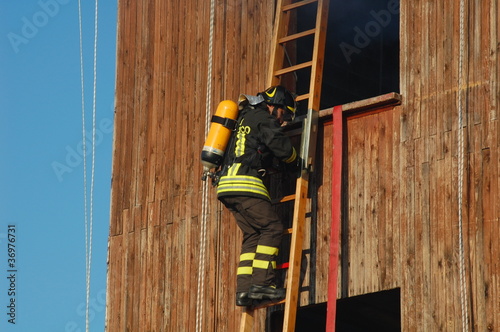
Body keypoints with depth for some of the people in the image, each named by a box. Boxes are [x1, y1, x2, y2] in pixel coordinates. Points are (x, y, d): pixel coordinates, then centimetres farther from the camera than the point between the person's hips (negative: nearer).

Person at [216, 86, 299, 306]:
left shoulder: (245, 118, 27)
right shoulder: (264, 118, 0)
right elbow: (282, 147, -12)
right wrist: (294, 159, 10)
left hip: (228, 183, 9)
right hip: (245, 183, -9)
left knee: (253, 235, 8)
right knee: (272, 228, -7)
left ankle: (244, 289, -1)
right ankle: (261, 282, -16)